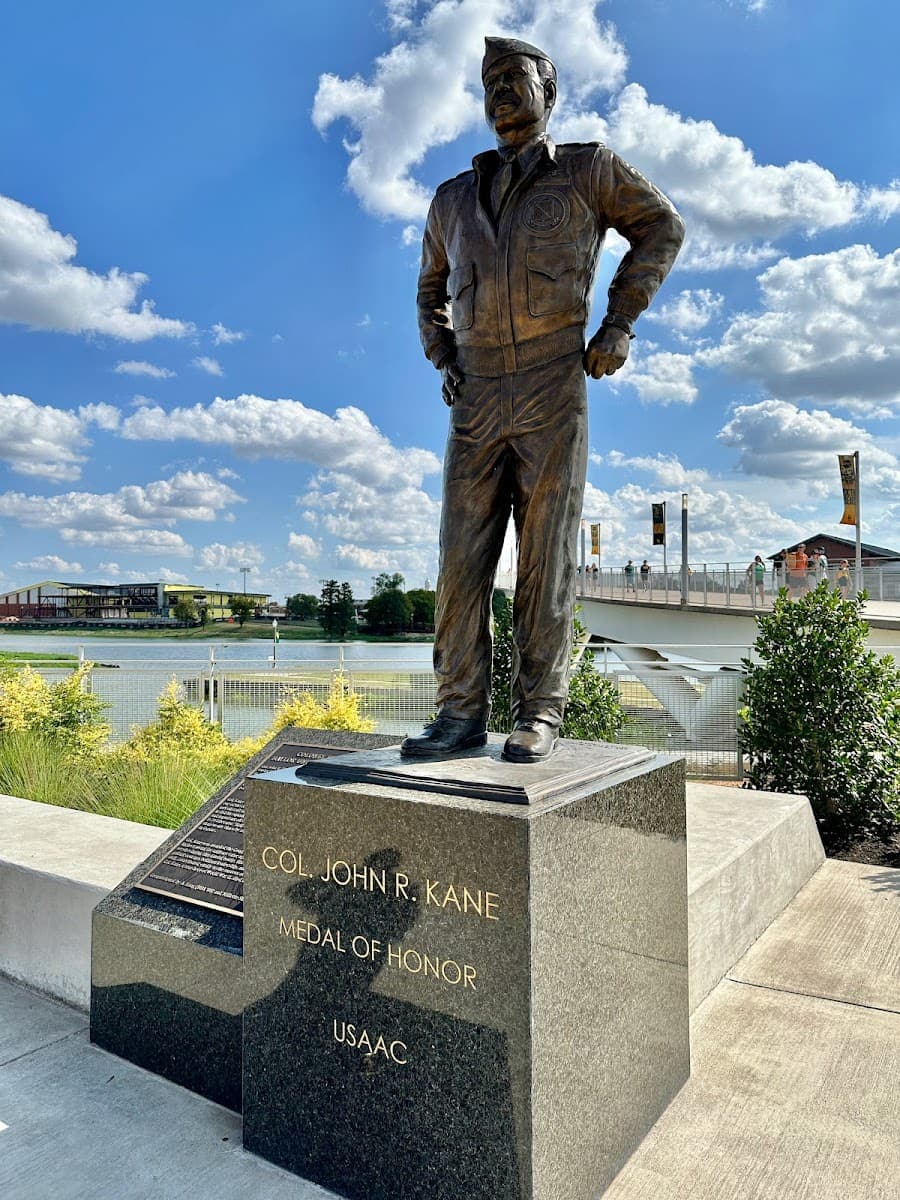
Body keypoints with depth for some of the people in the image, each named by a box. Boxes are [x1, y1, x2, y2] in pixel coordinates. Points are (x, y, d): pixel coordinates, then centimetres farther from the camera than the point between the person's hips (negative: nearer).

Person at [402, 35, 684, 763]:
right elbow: (432, 292, 32)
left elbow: (661, 227, 18)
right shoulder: (454, 199, 20)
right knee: (462, 558, -4)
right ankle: (463, 712, 2)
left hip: (553, 395, -3)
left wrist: (618, 323, 5)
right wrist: (443, 361, 12)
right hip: (477, 404, 4)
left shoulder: (586, 170, 11)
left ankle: (540, 714, 2)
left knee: (546, 556, -6)